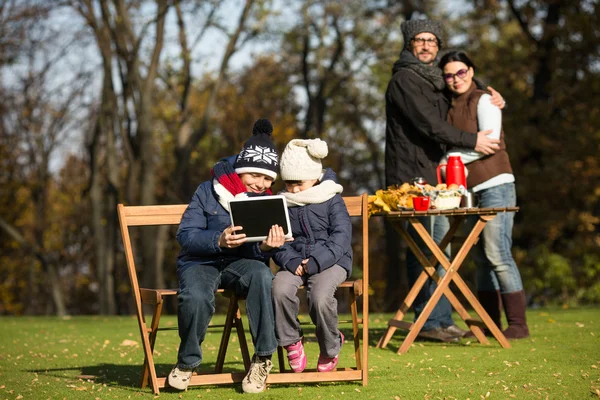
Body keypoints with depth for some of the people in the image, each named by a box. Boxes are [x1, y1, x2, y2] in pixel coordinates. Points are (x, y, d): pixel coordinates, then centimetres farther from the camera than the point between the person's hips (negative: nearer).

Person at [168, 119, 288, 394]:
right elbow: (185, 235, -12)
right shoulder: (208, 192, -5)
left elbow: (261, 254, 0)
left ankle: (262, 358, -23)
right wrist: (219, 240, -32)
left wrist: (266, 247, -27)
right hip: (200, 262, -2)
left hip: (241, 263, 2)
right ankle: (187, 362, -8)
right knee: (196, 296, -37)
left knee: (262, 274, -35)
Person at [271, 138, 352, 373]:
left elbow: (341, 236, -8)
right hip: (295, 262, 3)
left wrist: (317, 262, -19)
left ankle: (331, 346, -3)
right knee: (280, 289, -30)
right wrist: (291, 261, -17)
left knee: (320, 297, -32)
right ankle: (290, 340, -7)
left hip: (331, 260, -3)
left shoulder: (331, 200, -1)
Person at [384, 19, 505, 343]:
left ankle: (442, 320, 18)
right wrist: (472, 141, -16)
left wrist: (491, 97, 11)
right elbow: (428, 124, -18)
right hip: (412, 175, -10)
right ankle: (429, 321, -7)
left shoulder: (434, 79, 19)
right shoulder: (404, 80, -10)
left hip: (432, 175, 10)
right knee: (425, 251, -9)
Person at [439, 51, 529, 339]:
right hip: (471, 190, 8)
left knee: (497, 253, -14)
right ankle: (490, 323, 13)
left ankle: (518, 324, -12)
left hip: (495, 185, -8)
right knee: (481, 257, 8)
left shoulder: (484, 101, -5)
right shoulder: (452, 108, 17)